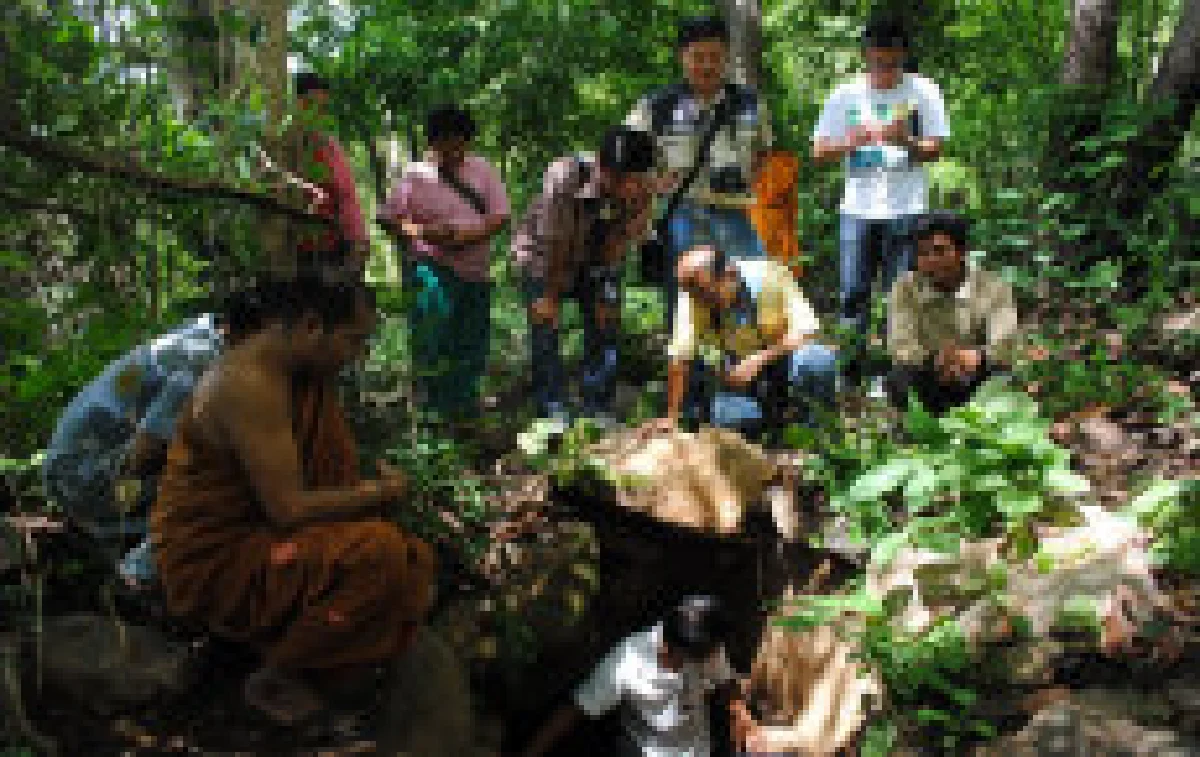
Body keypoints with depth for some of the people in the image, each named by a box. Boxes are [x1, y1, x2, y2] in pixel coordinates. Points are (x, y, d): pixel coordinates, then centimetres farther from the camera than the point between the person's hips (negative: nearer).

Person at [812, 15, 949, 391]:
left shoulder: (923, 92, 1)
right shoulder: (846, 95, 4)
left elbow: (936, 148, -1)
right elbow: (819, 151, 4)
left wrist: (905, 140, -21)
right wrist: (852, 140, -16)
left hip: (906, 210, -1)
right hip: (858, 210, 1)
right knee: (853, 292, 3)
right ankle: (850, 371, 15)